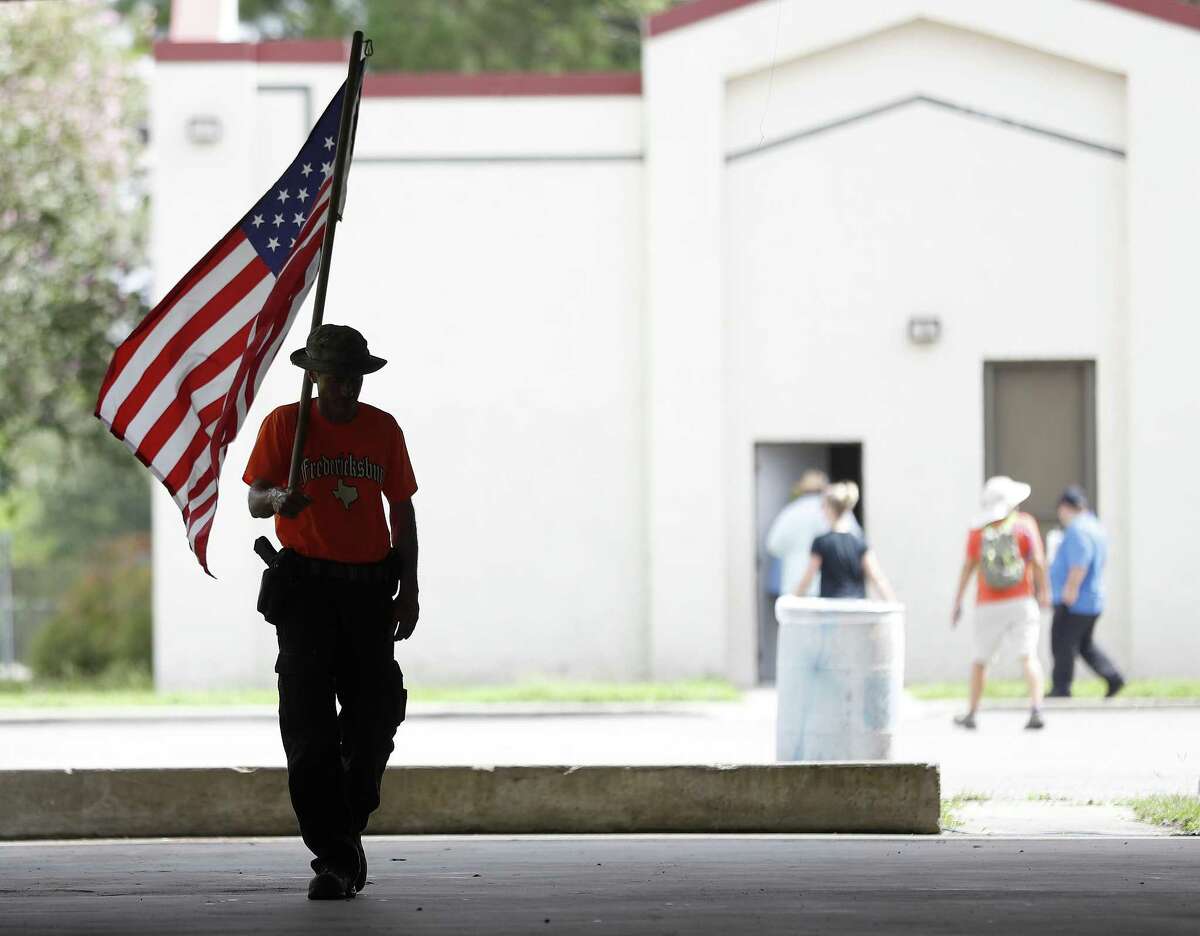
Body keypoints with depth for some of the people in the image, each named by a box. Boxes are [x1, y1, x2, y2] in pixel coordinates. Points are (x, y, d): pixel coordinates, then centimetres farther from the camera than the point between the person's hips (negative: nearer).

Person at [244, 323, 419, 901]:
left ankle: (348, 827, 26)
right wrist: (279, 498, -29)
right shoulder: (285, 424, 0)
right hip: (305, 586, -3)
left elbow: (402, 511, 14)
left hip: (369, 586, 3)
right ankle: (333, 856, -10)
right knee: (310, 726, -9)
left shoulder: (382, 429, 8)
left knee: (375, 720, 4)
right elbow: (255, 500, -4)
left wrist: (409, 591, 9)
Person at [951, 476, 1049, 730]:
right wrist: (1043, 590, 6)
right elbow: (1038, 561, -7)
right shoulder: (1025, 524, -3)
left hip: (988, 607, 1)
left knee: (980, 660, 16)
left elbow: (968, 567, -4)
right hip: (1021, 602, -1)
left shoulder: (978, 531, -1)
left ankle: (972, 713, 24)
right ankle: (1036, 710, -25)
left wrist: (958, 602, 2)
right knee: (1028, 656, -8)